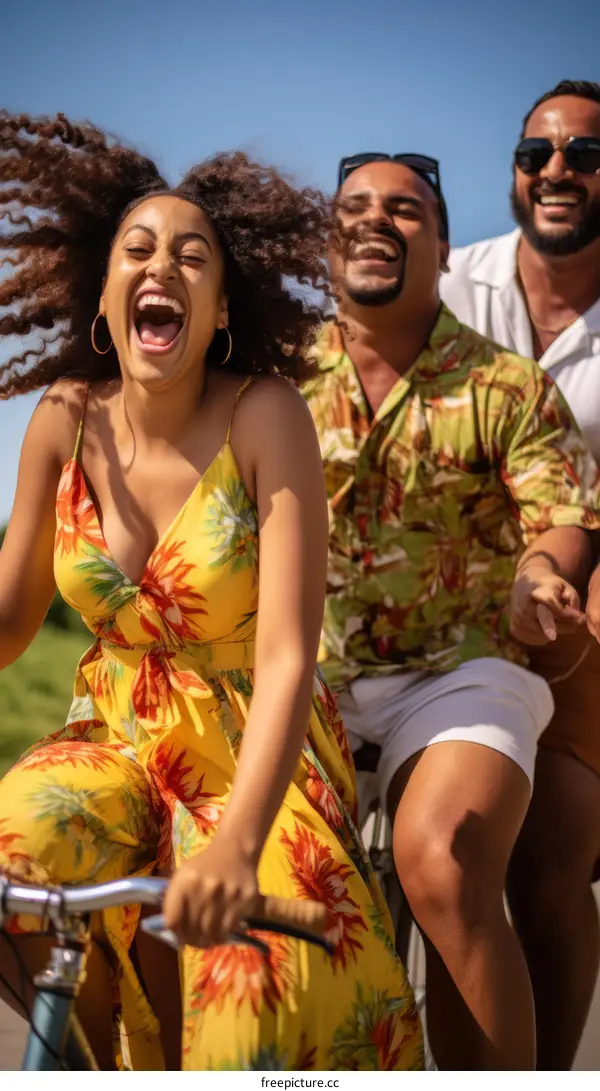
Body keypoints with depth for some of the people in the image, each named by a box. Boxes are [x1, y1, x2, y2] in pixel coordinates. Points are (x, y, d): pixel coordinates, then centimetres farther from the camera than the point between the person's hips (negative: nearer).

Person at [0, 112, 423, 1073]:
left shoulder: (264, 417, -17)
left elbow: (287, 659, -25)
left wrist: (237, 843, -39)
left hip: (253, 752, -4)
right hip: (116, 739, 4)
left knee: (262, 991, -29)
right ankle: (116, 1047, 4)